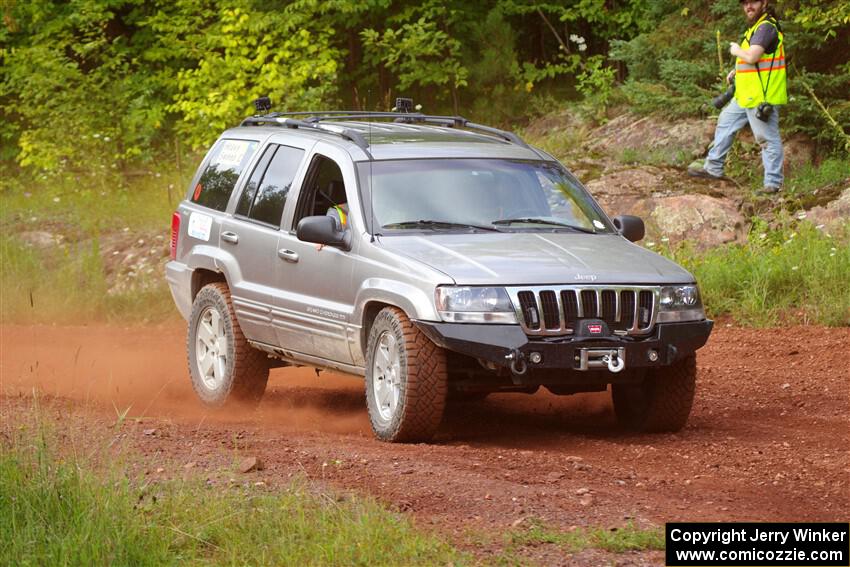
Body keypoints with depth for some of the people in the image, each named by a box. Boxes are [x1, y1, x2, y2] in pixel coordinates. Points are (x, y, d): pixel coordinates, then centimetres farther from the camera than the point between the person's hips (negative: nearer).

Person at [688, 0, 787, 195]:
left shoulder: (766, 27, -18)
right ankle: (713, 168, 31)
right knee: (725, 124, 20)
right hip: (745, 96, 11)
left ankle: (773, 183, -2)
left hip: (762, 98, -11)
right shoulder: (756, 26, 16)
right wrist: (737, 70, 19)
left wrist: (736, 51, -7)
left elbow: (751, 57, -28)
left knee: (768, 139, -6)